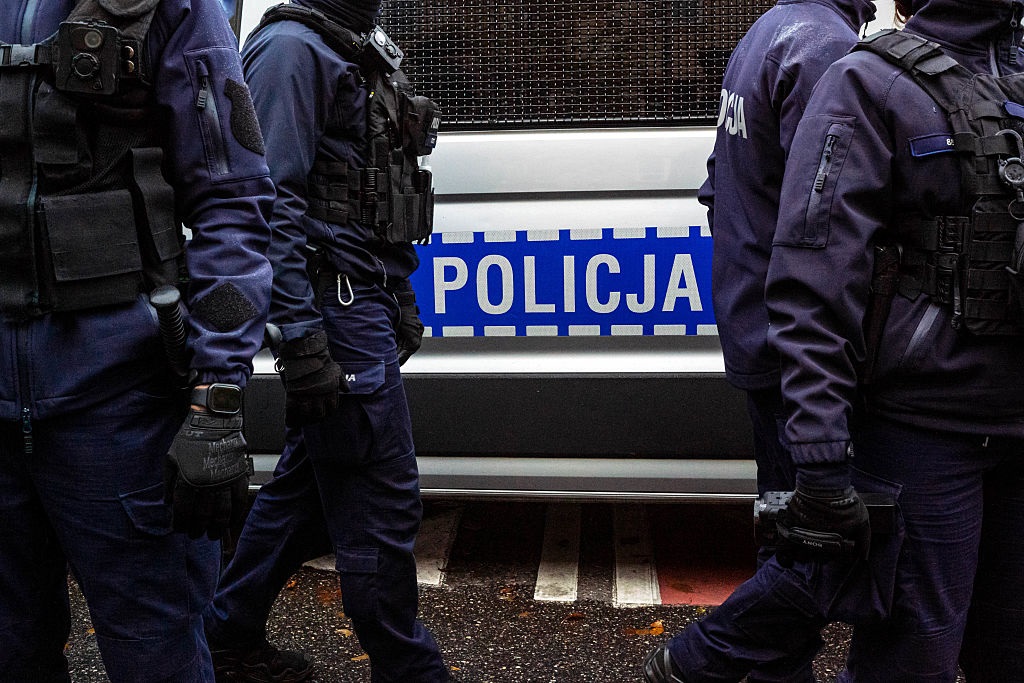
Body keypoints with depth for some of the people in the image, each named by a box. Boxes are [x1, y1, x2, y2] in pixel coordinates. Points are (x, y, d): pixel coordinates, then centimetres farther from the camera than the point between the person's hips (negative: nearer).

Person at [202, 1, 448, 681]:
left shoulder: (366, 56, 21)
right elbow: (274, 203, -19)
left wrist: (401, 302, 23)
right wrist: (302, 337, -24)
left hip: (366, 299, 10)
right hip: (335, 302, -10)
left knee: (308, 482, 17)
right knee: (383, 504, -4)